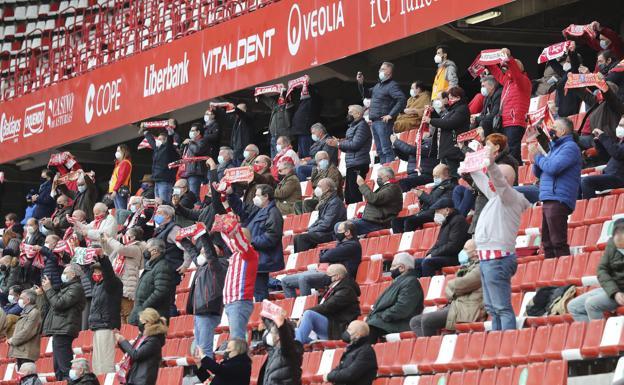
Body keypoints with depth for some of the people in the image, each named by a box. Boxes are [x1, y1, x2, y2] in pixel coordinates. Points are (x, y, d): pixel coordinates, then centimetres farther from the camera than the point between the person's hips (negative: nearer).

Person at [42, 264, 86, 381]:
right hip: (59, 331, 11)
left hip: (63, 331, -11)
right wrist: (46, 291, 13)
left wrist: (49, 290, -4)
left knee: (65, 367, -16)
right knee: (58, 367, 13)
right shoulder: (66, 287, 23)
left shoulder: (76, 288, -8)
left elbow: (59, 303, -17)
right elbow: (54, 304, 23)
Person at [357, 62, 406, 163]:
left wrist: (391, 115, -22)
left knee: (386, 149, -13)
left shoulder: (392, 85, -8)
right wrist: (360, 83, 17)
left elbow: (402, 100, -21)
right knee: (380, 151, 12)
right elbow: (366, 94, 33)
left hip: (383, 121, -10)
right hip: (374, 121, 10)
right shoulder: (378, 85, 20)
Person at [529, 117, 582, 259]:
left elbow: (552, 167, -20)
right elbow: (538, 173, 24)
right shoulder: (555, 147, 23)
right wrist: (536, 157, 5)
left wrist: (537, 156, -4)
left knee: (558, 242, -12)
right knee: (547, 243, 10)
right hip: (548, 200, 10)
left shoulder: (570, 147, -7)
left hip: (558, 200, -10)